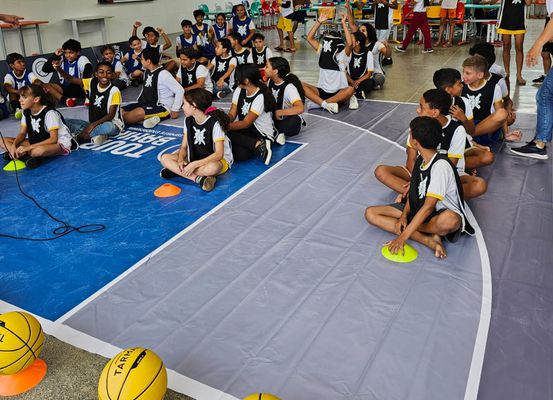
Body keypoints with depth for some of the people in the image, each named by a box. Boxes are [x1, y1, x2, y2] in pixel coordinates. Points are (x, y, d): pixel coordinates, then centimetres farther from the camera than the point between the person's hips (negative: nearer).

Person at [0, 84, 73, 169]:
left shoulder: (49, 113, -20)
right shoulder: (26, 113, 3)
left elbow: (53, 139, -24)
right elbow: (22, 133, 5)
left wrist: (29, 147, -28)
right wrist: (14, 145, -17)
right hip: (38, 143, 8)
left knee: (39, 150, -45)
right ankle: (26, 157, -27)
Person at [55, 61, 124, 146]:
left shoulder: (114, 91, -16)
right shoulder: (92, 83, 0)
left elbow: (111, 115, -19)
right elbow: (71, 79, -3)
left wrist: (93, 125, -29)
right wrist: (58, 69, -23)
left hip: (112, 125, -5)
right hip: (93, 124, 6)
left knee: (107, 127, -42)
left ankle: (79, 136, -18)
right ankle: (94, 134, -21)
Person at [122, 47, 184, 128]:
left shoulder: (163, 74, -16)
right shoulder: (147, 71, 11)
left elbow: (180, 90, -19)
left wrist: (175, 110, -17)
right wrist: (141, 102, 13)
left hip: (162, 108, -10)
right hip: (147, 105, 10)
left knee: (137, 113, -39)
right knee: (121, 111, -9)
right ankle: (149, 118, -20)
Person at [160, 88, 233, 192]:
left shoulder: (214, 123, -21)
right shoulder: (188, 121, 1)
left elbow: (218, 154, -26)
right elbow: (184, 146, 4)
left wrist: (194, 164, -31)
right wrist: (180, 160, -19)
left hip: (219, 160, -7)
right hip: (195, 158, 7)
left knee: (212, 168, -43)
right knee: (165, 158, -13)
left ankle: (176, 171, -24)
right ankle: (198, 178, -28)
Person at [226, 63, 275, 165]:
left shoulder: (260, 97, -19)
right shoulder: (239, 91, 4)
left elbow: (246, 123, -21)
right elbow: (232, 114, 1)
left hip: (262, 135, -8)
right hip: (244, 131, 8)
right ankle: (258, 145, -11)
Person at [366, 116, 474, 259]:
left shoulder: (441, 165, -23)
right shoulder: (420, 159, 3)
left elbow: (428, 207, -29)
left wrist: (403, 236, -33)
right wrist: (404, 214, -7)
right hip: (419, 211, 9)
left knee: (449, 220, -46)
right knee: (370, 213, -7)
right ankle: (428, 239, -19)